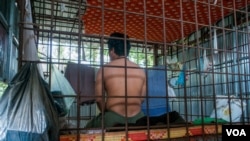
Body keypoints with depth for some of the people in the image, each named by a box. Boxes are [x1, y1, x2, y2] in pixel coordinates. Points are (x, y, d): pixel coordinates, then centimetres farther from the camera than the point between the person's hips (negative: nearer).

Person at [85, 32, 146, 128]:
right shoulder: (140, 71, 3)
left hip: (113, 118, -2)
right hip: (137, 118, 3)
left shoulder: (104, 69, -5)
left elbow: (99, 99, -2)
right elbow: (142, 98, 9)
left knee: (89, 128, 22)